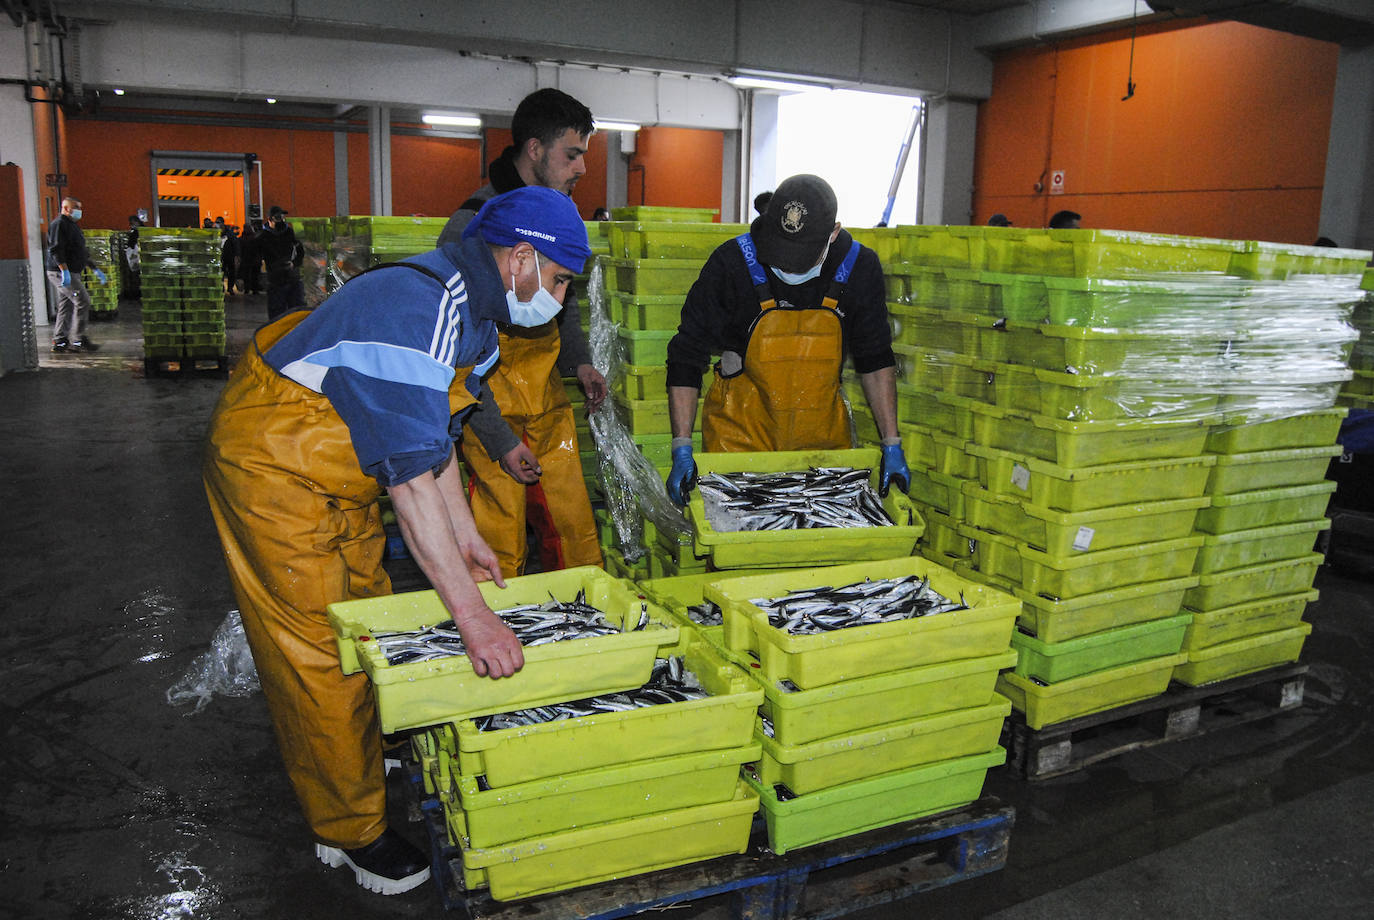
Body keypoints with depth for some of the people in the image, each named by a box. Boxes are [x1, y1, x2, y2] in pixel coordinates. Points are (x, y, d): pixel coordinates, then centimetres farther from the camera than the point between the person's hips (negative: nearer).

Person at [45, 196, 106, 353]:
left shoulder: (73, 225, 22)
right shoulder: (59, 224, -10)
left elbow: (82, 252, 29)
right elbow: (56, 250, -20)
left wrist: (95, 269, 26)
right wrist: (65, 271, -27)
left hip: (72, 273, 10)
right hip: (61, 272, -10)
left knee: (66, 306, 9)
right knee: (83, 301, -14)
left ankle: (59, 342, 13)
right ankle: (78, 340, -12)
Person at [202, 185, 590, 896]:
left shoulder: (468, 306, 2)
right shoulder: (419, 306, -31)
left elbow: (433, 431, 12)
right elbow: (411, 474, -36)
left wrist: (466, 538, 10)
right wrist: (470, 612, -37)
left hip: (335, 470, 10)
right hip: (272, 465, -10)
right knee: (320, 652, -2)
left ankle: (371, 754, 37)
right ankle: (352, 832, 12)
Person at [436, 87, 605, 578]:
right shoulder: (471, 226, -17)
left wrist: (578, 360, 12)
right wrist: (498, 440, -18)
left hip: (548, 402, 7)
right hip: (494, 407, -7)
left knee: (575, 529, 8)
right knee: (501, 554, -2)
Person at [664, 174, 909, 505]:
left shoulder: (859, 267, -9)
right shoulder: (732, 264, -17)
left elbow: (875, 359, 4)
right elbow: (686, 357, -11)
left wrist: (892, 445, -1)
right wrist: (682, 450, -18)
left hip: (822, 438, 2)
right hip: (740, 435, -2)